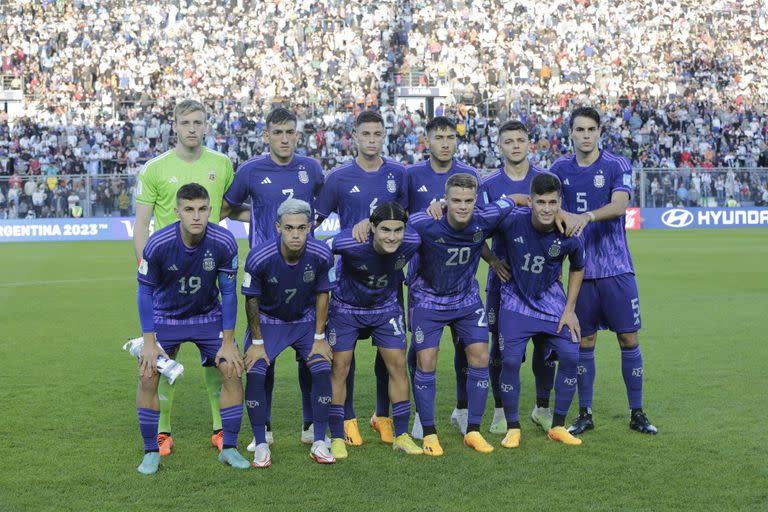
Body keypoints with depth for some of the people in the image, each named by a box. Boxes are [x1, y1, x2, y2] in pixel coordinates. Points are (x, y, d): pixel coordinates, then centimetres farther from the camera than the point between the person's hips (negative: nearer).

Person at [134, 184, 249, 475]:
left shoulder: (224, 243, -23)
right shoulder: (157, 244, -26)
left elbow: (228, 292, -11)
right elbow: (145, 292, -13)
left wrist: (228, 343, -10)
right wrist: (149, 343, -16)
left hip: (208, 316, 1)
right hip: (165, 317, -1)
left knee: (232, 372, -10)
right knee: (148, 376, -14)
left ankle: (228, 448, 6)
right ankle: (151, 452, 3)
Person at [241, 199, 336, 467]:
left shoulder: (321, 255, -22)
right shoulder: (259, 256, -28)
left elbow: (322, 294, -6)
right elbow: (252, 300, -12)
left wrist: (320, 338, -6)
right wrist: (257, 342, -10)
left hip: (305, 320, 2)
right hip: (267, 320, -1)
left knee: (322, 370, -14)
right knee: (255, 373, -18)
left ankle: (319, 443, 0)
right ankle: (261, 445, -3)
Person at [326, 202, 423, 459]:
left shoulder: (412, 242, -25)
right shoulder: (351, 242, -35)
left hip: (386, 308, 3)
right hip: (346, 308, -2)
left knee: (398, 365, -1)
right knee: (339, 368, -3)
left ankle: (401, 435, 11)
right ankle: (337, 438, 9)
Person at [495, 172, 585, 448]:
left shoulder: (569, 235, -18)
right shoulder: (512, 221, -24)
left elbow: (577, 269, 3)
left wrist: (570, 309, 0)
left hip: (551, 299, 2)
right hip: (515, 299, -2)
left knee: (571, 355, -7)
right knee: (510, 360, -12)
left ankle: (558, 426, 10)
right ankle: (512, 428, 8)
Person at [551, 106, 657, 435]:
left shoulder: (617, 165, -4)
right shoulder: (560, 170, 6)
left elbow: (620, 205, -19)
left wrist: (588, 216, -36)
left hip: (617, 269, -2)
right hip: (581, 270, 2)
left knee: (628, 338, 0)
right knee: (584, 342, 6)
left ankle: (636, 413, 11)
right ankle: (585, 414, 16)